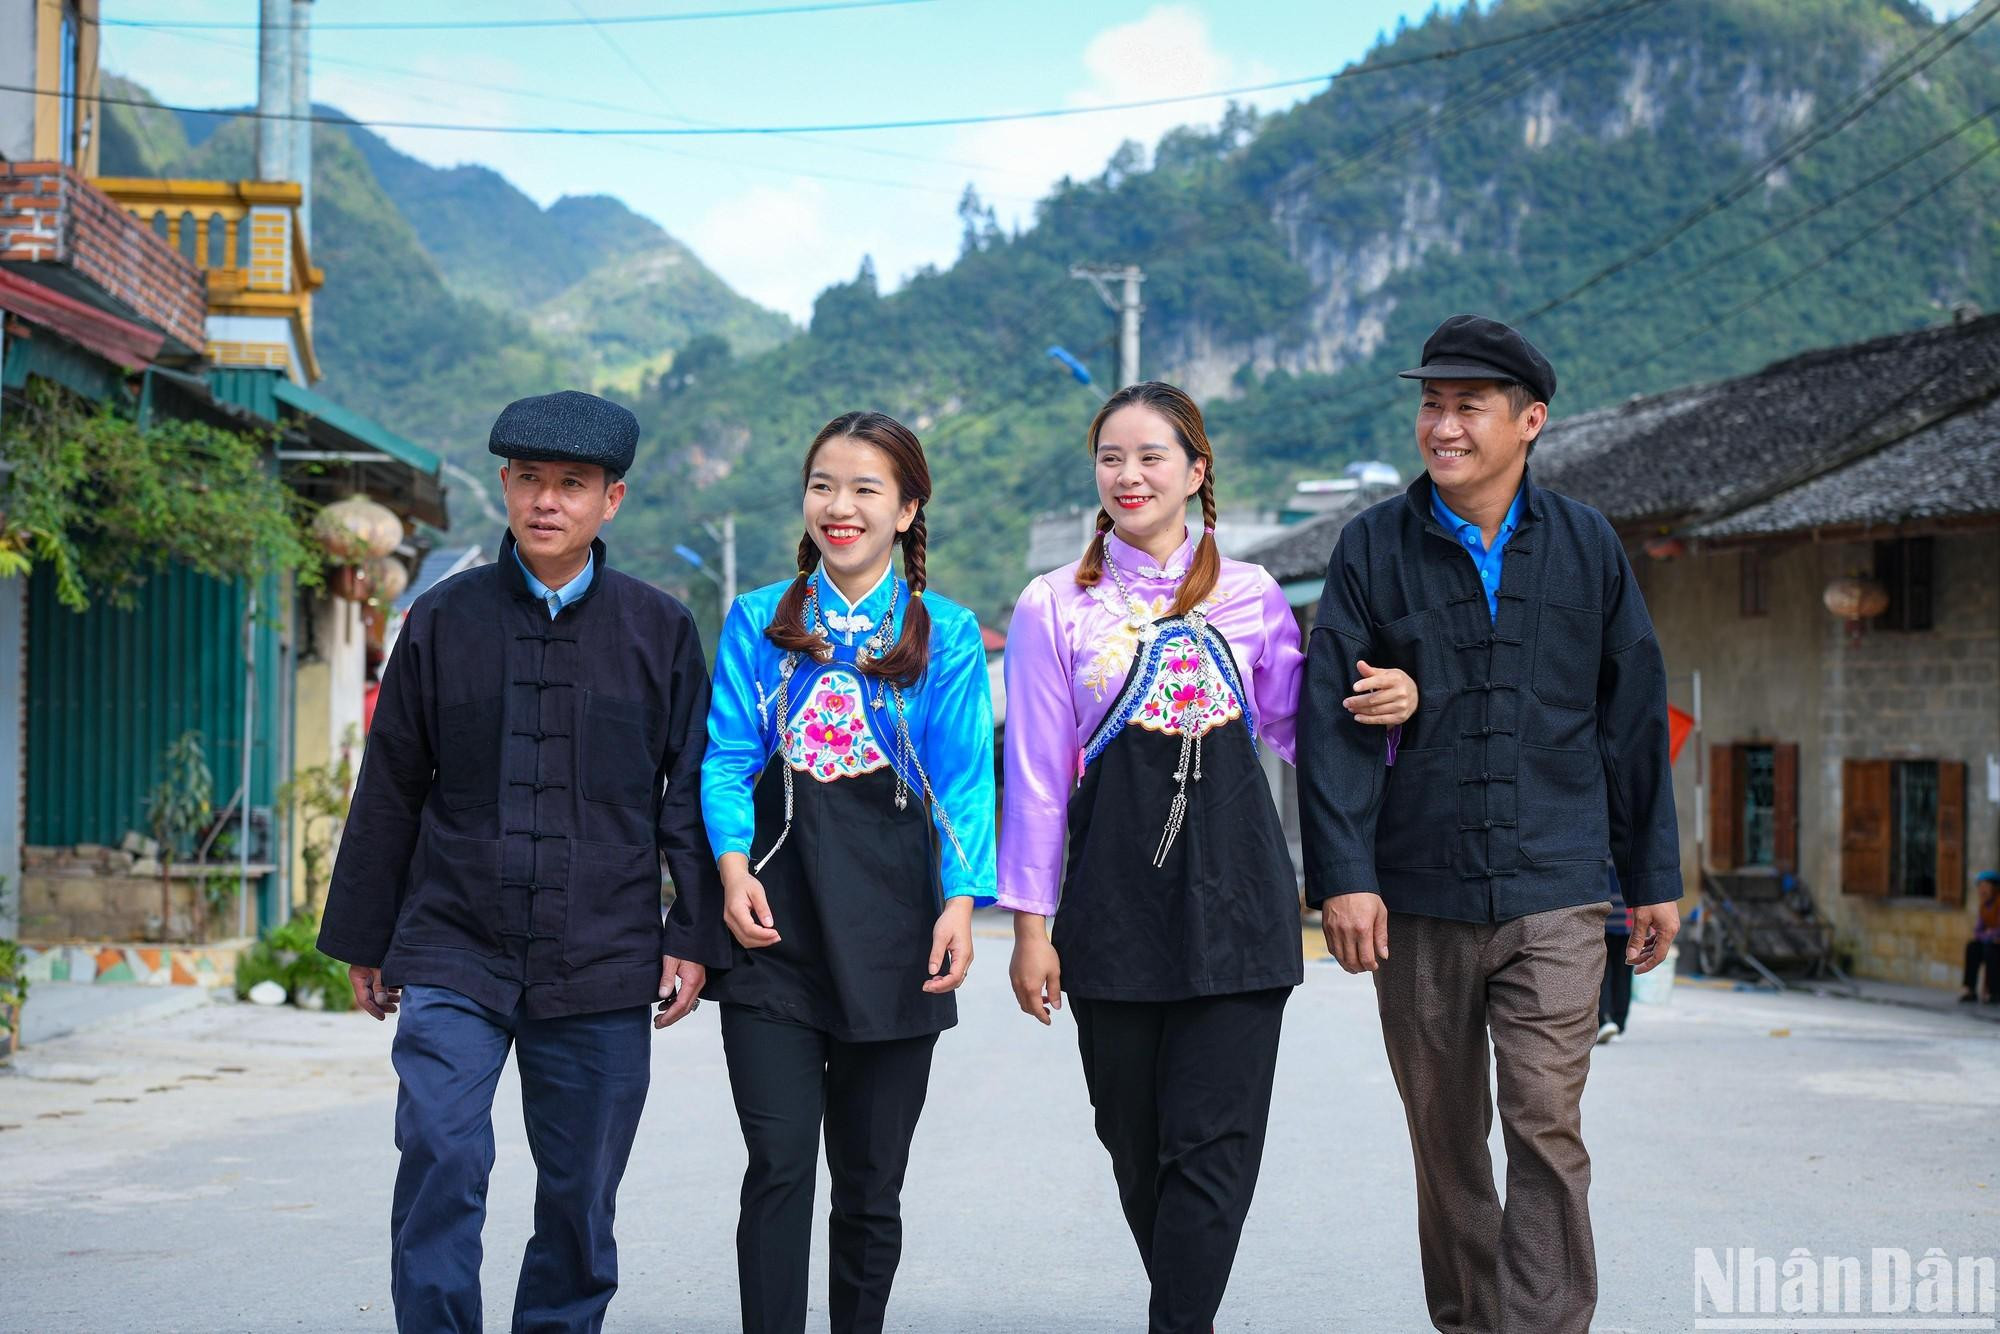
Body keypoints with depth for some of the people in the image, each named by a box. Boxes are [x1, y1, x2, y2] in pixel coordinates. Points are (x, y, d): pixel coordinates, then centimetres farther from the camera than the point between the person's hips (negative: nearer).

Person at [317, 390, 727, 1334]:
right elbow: (390, 790, 10)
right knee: (442, 1164, -14)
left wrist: (695, 935, 1)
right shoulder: (444, 621, 5)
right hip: (454, 955, 0)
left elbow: (692, 789, 8)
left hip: (600, 969, 0)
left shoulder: (660, 632, 5)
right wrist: (364, 939, 11)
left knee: (580, 1195, 6)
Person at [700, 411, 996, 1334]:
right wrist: (733, 865, -13)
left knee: (870, 1180, 7)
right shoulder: (758, 621, 10)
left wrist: (961, 899, -13)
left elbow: (965, 781, 1)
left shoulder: (948, 634, 7)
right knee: (781, 1163, -10)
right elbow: (727, 755, 4)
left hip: (890, 924, 0)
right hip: (775, 916, 0)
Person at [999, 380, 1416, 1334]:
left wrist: (1388, 707, -8)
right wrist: (1031, 924, 0)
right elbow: (1035, 777, 3)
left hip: (1236, 896, 0)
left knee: (1213, 1139, -8)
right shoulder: (1054, 608, 5)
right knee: (1136, 1140, 7)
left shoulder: (1250, 598, 9)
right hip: (1113, 899, 0)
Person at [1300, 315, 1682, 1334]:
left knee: (1546, 1126, -10)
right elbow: (1328, 720, -1)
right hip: (1418, 896, 1)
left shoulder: (1586, 546, 7)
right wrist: (1342, 873, -10)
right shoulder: (1374, 547, 3)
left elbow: (1633, 718, 12)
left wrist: (1653, 876, 12)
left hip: (1554, 891, -1)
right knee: (1445, 1135, 10)